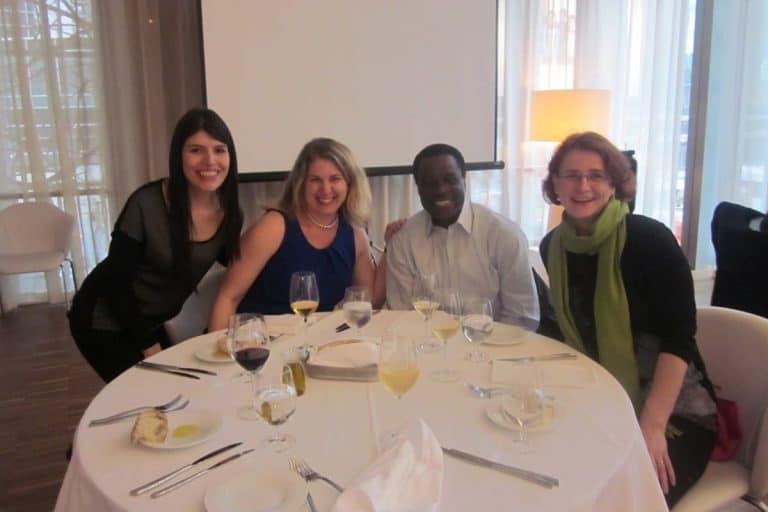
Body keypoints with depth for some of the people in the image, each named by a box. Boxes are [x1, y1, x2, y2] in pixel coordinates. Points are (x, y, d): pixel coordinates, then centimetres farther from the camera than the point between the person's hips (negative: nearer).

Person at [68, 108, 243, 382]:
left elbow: (229, 260, 7)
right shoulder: (146, 205, -27)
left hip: (155, 321, 5)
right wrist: (149, 347, -14)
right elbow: (116, 282, -19)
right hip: (106, 321, -5)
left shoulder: (230, 213, -12)